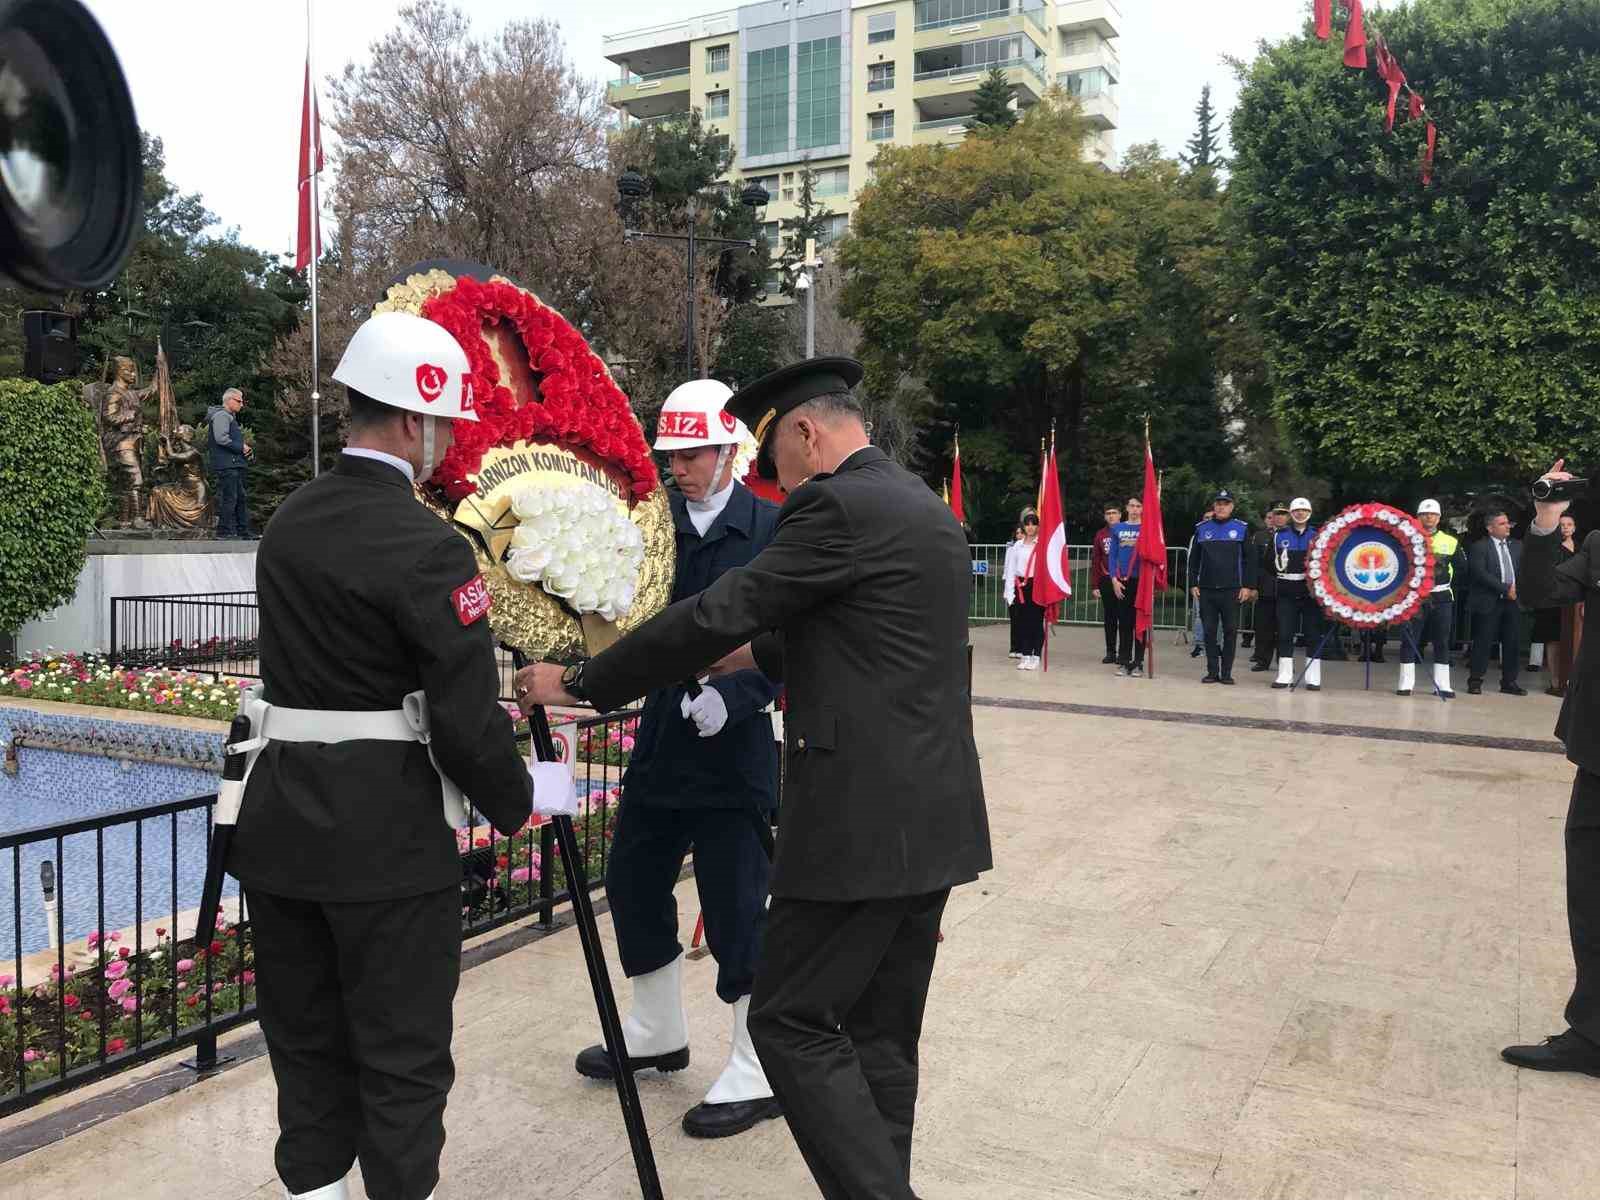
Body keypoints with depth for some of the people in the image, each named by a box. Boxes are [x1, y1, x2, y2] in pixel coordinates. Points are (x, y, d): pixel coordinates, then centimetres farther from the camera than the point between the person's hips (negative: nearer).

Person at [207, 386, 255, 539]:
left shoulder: (231, 417, 23)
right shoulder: (221, 415, -10)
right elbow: (221, 438, -22)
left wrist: (245, 448, 11)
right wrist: (241, 447, -14)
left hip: (236, 464, 11)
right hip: (226, 465, -11)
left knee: (240, 498, 13)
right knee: (229, 498, -10)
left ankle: (243, 530, 18)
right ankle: (224, 531, -7)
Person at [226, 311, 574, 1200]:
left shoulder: (289, 521, 6)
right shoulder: (425, 545, -17)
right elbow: (466, 717, -18)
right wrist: (521, 799, -2)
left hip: (280, 822, 7)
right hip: (384, 834, -7)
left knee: (303, 1040, 19)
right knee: (401, 1057, 7)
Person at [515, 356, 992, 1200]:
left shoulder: (837, 507, -13)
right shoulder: (928, 511, 16)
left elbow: (716, 614, -14)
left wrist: (577, 683, -5)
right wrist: (755, 655, 28)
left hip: (863, 819, -9)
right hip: (931, 818, 9)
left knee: (792, 1023, 1)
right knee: (881, 1032, 15)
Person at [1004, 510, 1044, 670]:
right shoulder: (1017, 546, 10)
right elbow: (1011, 570, 9)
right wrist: (1010, 592, 3)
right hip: (1020, 587, 3)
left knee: (1036, 621, 0)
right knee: (1022, 621, 5)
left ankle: (1035, 657, 6)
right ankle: (1025, 655, 13)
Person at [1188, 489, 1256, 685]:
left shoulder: (1242, 528, 4)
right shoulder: (1201, 528, 9)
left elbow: (1249, 559, 2)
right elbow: (1193, 559, 11)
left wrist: (1248, 586, -4)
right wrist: (1193, 584, 4)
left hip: (1232, 590, -1)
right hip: (1206, 590, 2)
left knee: (1230, 631, 2)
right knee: (1209, 631, 3)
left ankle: (1226, 672, 9)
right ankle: (1212, 671, 10)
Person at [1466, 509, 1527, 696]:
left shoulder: (1517, 546, 14)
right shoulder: (1479, 547, -4)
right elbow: (1480, 574, -14)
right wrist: (1505, 589, -15)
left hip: (1513, 601, 5)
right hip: (1489, 603, -5)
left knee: (1513, 643, 6)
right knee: (1483, 642, -1)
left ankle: (1509, 681, 15)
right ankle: (1475, 680, 7)